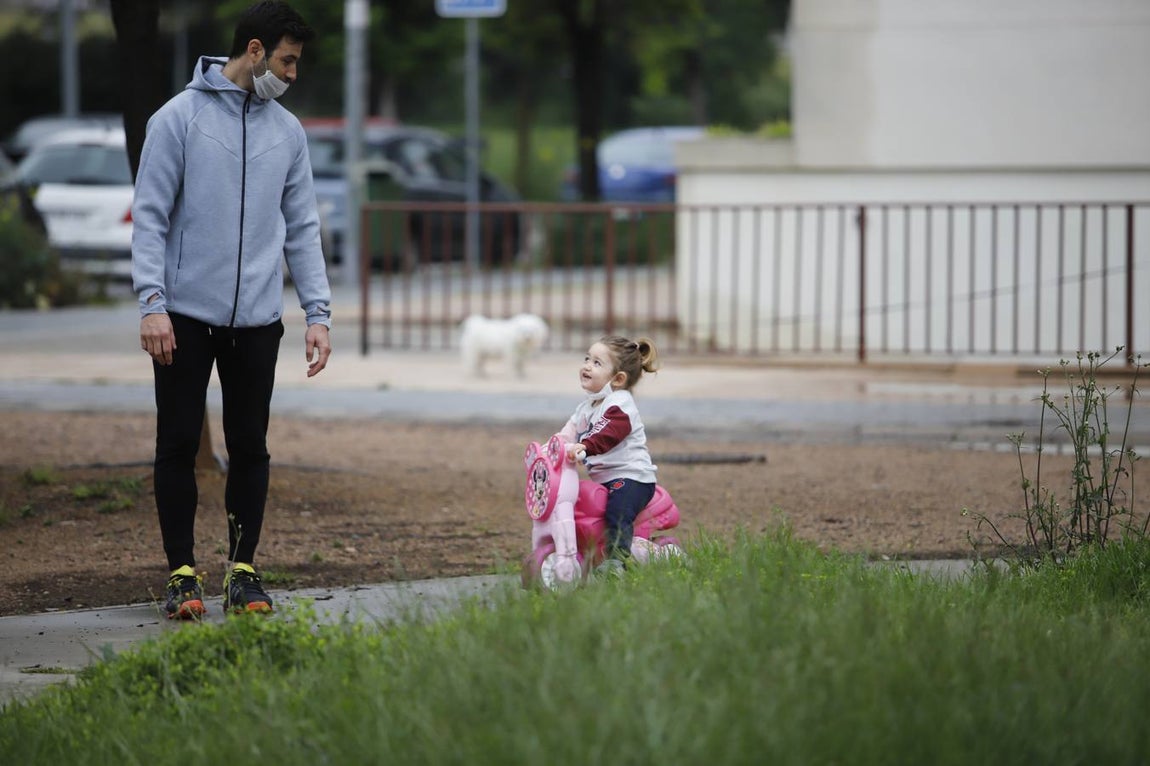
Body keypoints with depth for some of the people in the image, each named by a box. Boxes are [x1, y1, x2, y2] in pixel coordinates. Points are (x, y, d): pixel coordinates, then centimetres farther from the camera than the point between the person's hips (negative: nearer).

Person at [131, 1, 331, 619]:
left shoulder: (287, 131, 10)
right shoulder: (179, 118, -3)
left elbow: (302, 229, 12)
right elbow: (150, 217, -6)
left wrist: (318, 313, 4)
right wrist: (151, 303, -15)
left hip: (257, 320, 4)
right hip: (186, 315, -4)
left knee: (250, 447, 6)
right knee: (179, 445, 1)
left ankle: (243, 569, 14)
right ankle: (182, 572, 8)